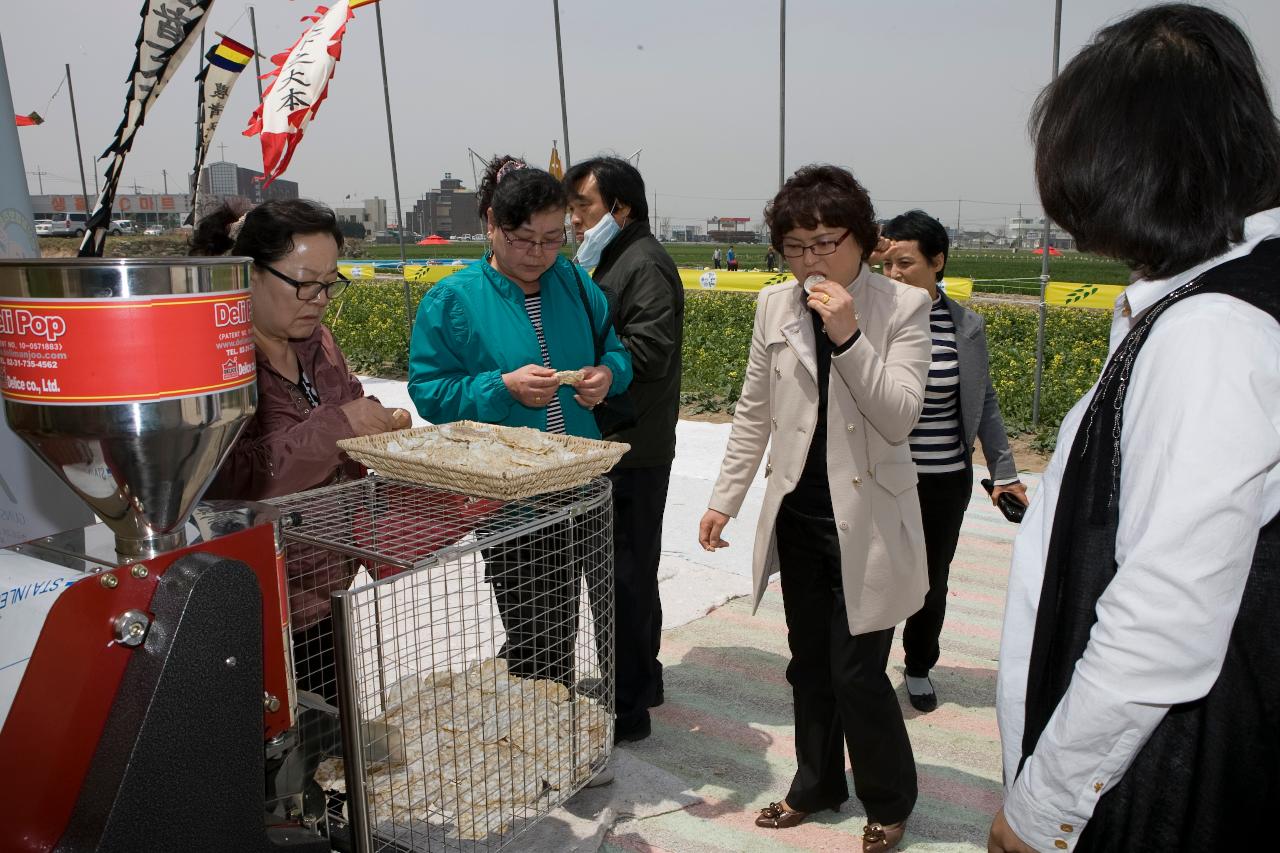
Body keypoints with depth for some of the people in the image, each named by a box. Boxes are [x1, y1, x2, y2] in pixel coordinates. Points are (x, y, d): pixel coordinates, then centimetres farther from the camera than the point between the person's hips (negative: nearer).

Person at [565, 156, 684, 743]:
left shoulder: (644, 264, -13)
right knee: (631, 569, 20)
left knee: (623, 573, -3)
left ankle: (627, 709, 8)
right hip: (616, 446, 10)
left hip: (633, 452, -10)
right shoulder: (614, 262, 18)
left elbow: (648, 352, -23)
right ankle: (642, 678, 36)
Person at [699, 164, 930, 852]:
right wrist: (725, 498, 7)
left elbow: (901, 417, -17)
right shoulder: (775, 305, 1)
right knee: (809, 664, 17)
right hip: (797, 514, 5)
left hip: (865, 521, -4)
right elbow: (753, 413, 8)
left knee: (857, 672, 2)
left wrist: (849, 337, -26)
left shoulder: (903, 306, -9)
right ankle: (817, 784, 39)